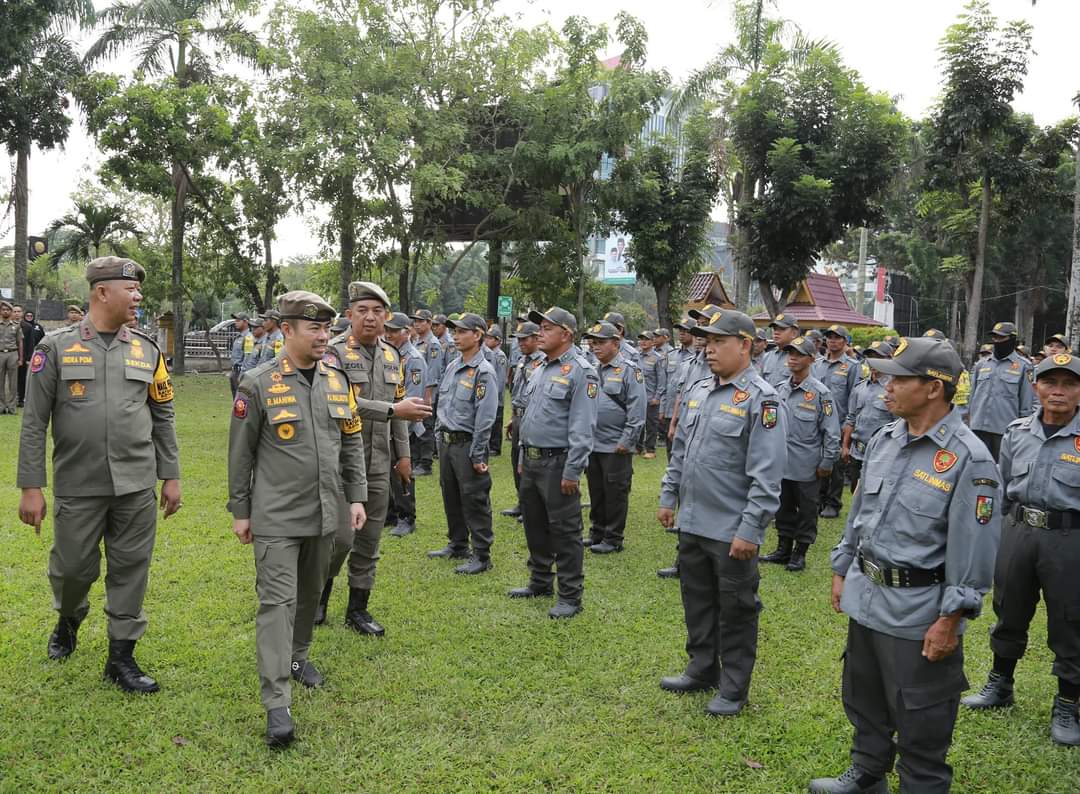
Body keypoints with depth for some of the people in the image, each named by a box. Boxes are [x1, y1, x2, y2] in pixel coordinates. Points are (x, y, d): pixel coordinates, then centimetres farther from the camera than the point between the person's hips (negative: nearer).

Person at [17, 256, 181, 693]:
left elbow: (163, 418, 10)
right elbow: (33, 423, -2)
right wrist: (31, 487, -5)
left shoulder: (147, 350, 5)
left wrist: (171, 476, 7)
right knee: (73, 568, 9)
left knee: (130, 571, 6)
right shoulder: (56, 347, -3)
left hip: (136, 487, 2)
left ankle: (121, 657, 20)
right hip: (77, 487, -2)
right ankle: (69, 619, 43)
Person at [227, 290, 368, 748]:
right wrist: (240, 511, -1)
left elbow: (352, 443, 12)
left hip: (324, 513, 5)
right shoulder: (258, 384, -9)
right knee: (277, 600, -7)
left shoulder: (336, 380, 5)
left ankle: (297, 656, 41)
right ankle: (277, 704, -5)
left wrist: (357, 496, 8)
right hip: (276, 517, -5)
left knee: (310, 593, 18)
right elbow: (241, 453, -4)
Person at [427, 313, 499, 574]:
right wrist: (438, 436, 16)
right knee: (451, 497, 17)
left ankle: (481, 556, 7)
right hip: (446, 442, 8)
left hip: (467, 444, -8)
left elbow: (485, 418, -18)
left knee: (474, 501, -2)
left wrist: (477, 456, -18)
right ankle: (457, 545, 32)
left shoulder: (483, 372, -15)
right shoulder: (452, 367, 10)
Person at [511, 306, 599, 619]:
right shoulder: (539, 370, 14)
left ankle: (570, 595, 9)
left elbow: (582, 428, -18)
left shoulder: (580, 372, -14)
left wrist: (572, 472, -21)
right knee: (534, 525, 18)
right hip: (531, 460, 9)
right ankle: (539, 582, 33)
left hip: (557, 463, -9)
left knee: (564, 531, -1)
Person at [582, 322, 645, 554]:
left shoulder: (628, 371, -9)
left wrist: (626, 441, -16)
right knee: (596, 492, 15)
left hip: (615, 447, -6)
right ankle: (597, 532, 28)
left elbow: (637, 412, -13)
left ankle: (613, 538, 12)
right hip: (592, 445, 7)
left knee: (615, 493, 2)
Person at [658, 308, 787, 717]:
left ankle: (734, 688, 22)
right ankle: (702, 669, 37)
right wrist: (668, 497, 16)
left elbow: (766, 475, -19)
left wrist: (750, 529, -21)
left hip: (732, 531, -7)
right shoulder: (697, 391, 8)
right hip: (691, 524, 7)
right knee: (697, 601, 19)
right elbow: (679, 452, 18)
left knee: (735, 610, 7)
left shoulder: (762, 400, -15)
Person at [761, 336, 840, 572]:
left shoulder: (820, 393, -11)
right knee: (783, 507, 16)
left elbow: (831, 432, -10)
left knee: (806, 510, 8)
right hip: (781, 463, 5)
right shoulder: (781, 389, 5)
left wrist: (827, 463, -10)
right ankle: (783, 549, 29)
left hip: (806, 467, -5)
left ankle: (800, 553, 20)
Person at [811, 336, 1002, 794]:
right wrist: (842, 570, 15)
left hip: (919, 611, -7)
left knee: (920, 721, 8)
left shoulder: (968, 458, -19)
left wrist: (950, 620, -17)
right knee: (864, 699, 24)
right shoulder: (883, 440, 4)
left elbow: (974, 550, -18)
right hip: (865, 597, 8)